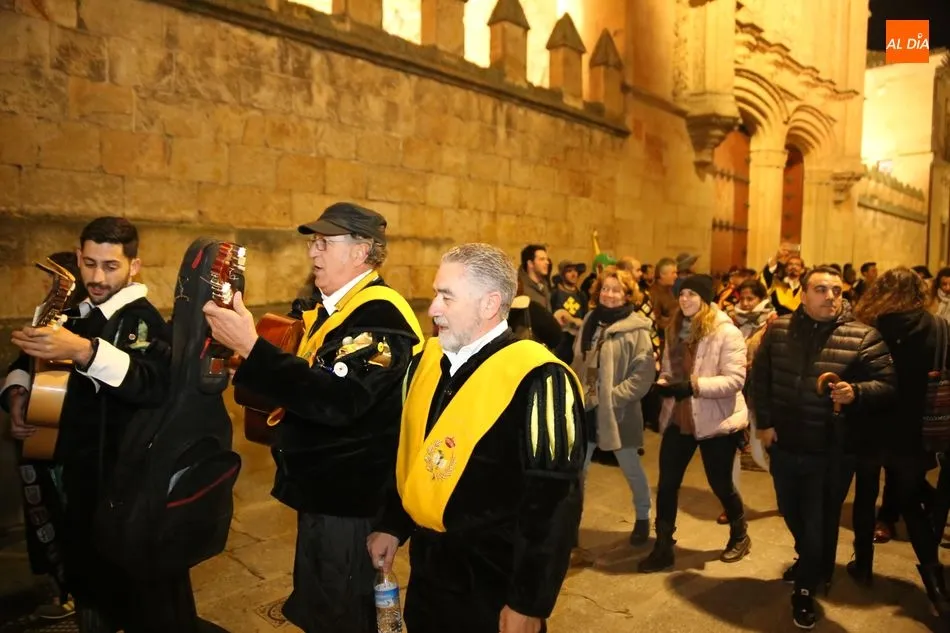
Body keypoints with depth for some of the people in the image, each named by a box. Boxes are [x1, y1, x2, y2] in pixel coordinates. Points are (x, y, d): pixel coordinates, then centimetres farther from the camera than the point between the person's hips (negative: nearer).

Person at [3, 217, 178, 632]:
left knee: (146, 591, 2)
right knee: (87, 574, 23)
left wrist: (84, 351, -43)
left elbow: (156, 384, -33)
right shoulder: (71, 316, 8)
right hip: (79, 474, 7)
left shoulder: (146, 321, -14)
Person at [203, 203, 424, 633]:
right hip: (323, 489, 9)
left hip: (349, 499, -9)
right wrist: (242, 354, 2)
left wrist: (250, 347, -34)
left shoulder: (381, 315, -21)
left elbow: (337, 400, -35)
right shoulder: (333, 307, 9)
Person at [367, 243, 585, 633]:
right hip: (427, 569, 7)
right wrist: (392, 526, 15)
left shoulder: (537, 380, -22)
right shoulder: (427, 360, 1)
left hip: (494, 586, -7)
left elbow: (552, 502, -20)